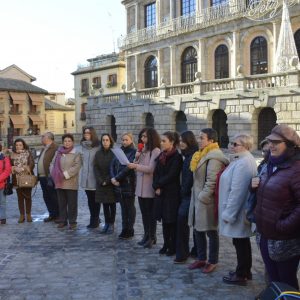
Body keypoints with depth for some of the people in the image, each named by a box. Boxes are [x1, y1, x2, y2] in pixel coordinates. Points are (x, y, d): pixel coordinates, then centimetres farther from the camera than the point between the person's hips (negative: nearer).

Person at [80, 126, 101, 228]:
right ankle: (94, 219, 25)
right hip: (86, 177, 6)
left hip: (94, 177, -6)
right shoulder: (83, 146, 11)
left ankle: (95, 220, 13)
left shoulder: (97, 146, -9)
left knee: (95, 199, 3)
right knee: (90, 199, 13)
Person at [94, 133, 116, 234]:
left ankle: (111, 224, 10)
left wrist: (107, 181, -13)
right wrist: (101, 181, -9)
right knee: (104, 204, 7)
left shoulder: (114, 153, -6)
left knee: (112, 204, 4)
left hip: (111, 183, -3)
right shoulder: (98, 153, 6)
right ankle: (106, 223, 16)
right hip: (101, 183, 3)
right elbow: (96, 168, 2)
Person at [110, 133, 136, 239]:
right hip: (118, 184, 6)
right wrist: (113, 178, -7)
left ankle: (129, 230, 11)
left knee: (130, 207, 3)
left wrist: (117, 178, -15)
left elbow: (129, 167, -16)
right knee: (123, 207, 11)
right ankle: (124, 229, 19)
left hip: (129, 184, -6)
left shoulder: (134, 152, -6)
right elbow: (113, 165, 8)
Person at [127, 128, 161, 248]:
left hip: (149, 188, -7)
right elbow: (136, 166, 12)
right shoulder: (142, 150, 13)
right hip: (140, 187, 7)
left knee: (151, 213, 2)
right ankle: (146, 235, 24)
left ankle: (152, 237, 12)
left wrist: (136, 166, -23)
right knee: (144, 212, 14)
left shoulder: (155, 151, -11)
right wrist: (136, 158, -5)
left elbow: (151, 168, -21)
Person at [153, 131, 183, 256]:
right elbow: (156, 173, 8)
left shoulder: (177, 157, -11)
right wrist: (156, 186, -7)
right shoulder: (161, 156, 11)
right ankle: (166, 244, 21)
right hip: (161, 192, 7)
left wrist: (159, 184, -11)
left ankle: (173, 246, 10)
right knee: (164, 219, 11)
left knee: (172, 221, 0)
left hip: (172, 193, -6)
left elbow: (171, 176, -16)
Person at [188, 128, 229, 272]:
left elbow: (211, 181, -22)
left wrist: (203, 196, -18)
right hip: (198, 198, 10)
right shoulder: (203, 154, 15)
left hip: (206, 200, -10)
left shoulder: (214, 157, -17)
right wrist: (197, 195, 15)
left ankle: (213, 261, 16)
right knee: (198, 229, 15)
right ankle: (201, 258, 27)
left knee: (211, 232, 3)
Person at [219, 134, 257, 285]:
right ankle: (246, 271, 31)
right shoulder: (241, 160, 13)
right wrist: (229, 211, 20)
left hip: (238, 210, -11)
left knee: (240, 243, 1)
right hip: (240, 210, 11)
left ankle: (241, 275, 13)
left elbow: (237, 191, -25)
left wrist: (229, 213, -20)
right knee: (242, 242, 19)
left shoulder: (242, 164, -23)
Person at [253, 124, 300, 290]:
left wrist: (284, 226, -22)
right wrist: (257, 185, 1)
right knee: (273, 280, 21)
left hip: (284, 241, -8)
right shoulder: (272, 165, 8)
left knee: (286, 283, 9)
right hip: (265, 236, 8)